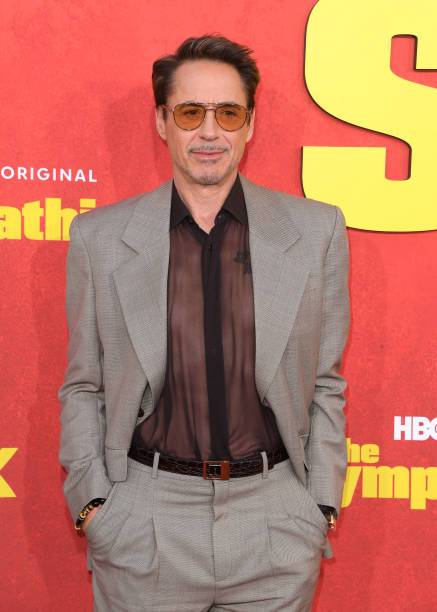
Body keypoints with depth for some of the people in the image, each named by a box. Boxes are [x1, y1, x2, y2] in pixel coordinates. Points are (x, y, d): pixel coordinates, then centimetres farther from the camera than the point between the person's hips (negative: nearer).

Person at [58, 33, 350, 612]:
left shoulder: (316, 230, -1)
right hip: (142, 525, 0)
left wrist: (322, 505, 2)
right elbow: (84, 387, 5)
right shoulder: (99, 237, -1)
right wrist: (91, 501, -2)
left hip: (275, 516, 1)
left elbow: (324, 382, 4)